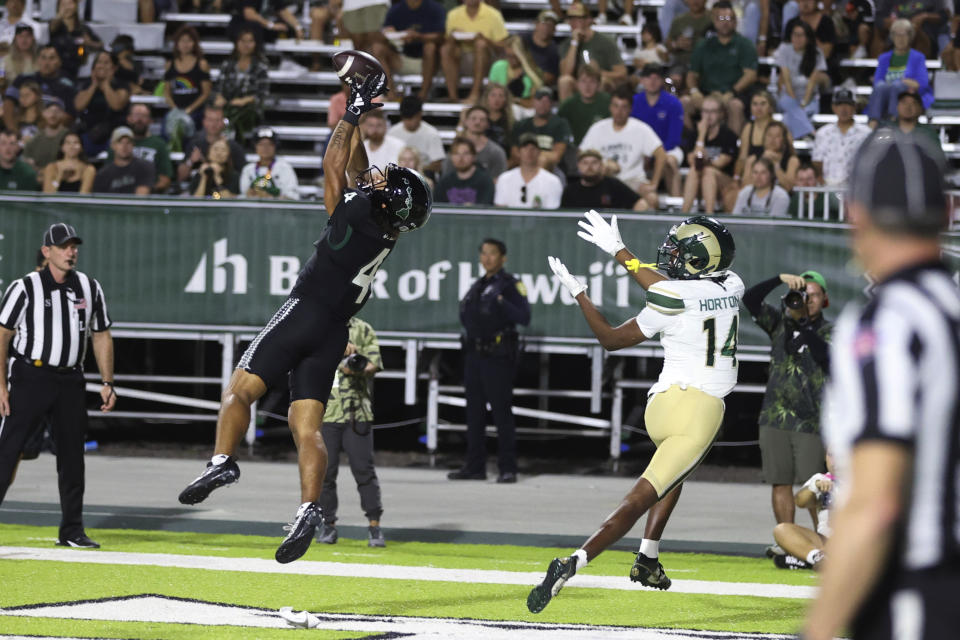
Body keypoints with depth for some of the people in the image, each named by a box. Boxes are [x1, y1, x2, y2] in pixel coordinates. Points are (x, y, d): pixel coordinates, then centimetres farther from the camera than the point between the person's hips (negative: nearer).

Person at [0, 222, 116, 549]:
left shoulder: (90, 288, 9)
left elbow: (102, 337, 16)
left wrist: (107, 383, 8)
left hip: (71, 381, 5)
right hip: (30, 377, -5)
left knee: (72, 457, 6)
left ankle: (72, 531, 14)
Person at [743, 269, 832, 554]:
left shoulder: (828, 331, 3)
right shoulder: (780, 323, 11)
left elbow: (827, 358, -17)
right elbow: (750, 299, 0)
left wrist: (804, 326, -24)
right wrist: (780, 279, -11)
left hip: (811, 420, -3)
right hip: (775, 416, 3)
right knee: (780, 482, 4)